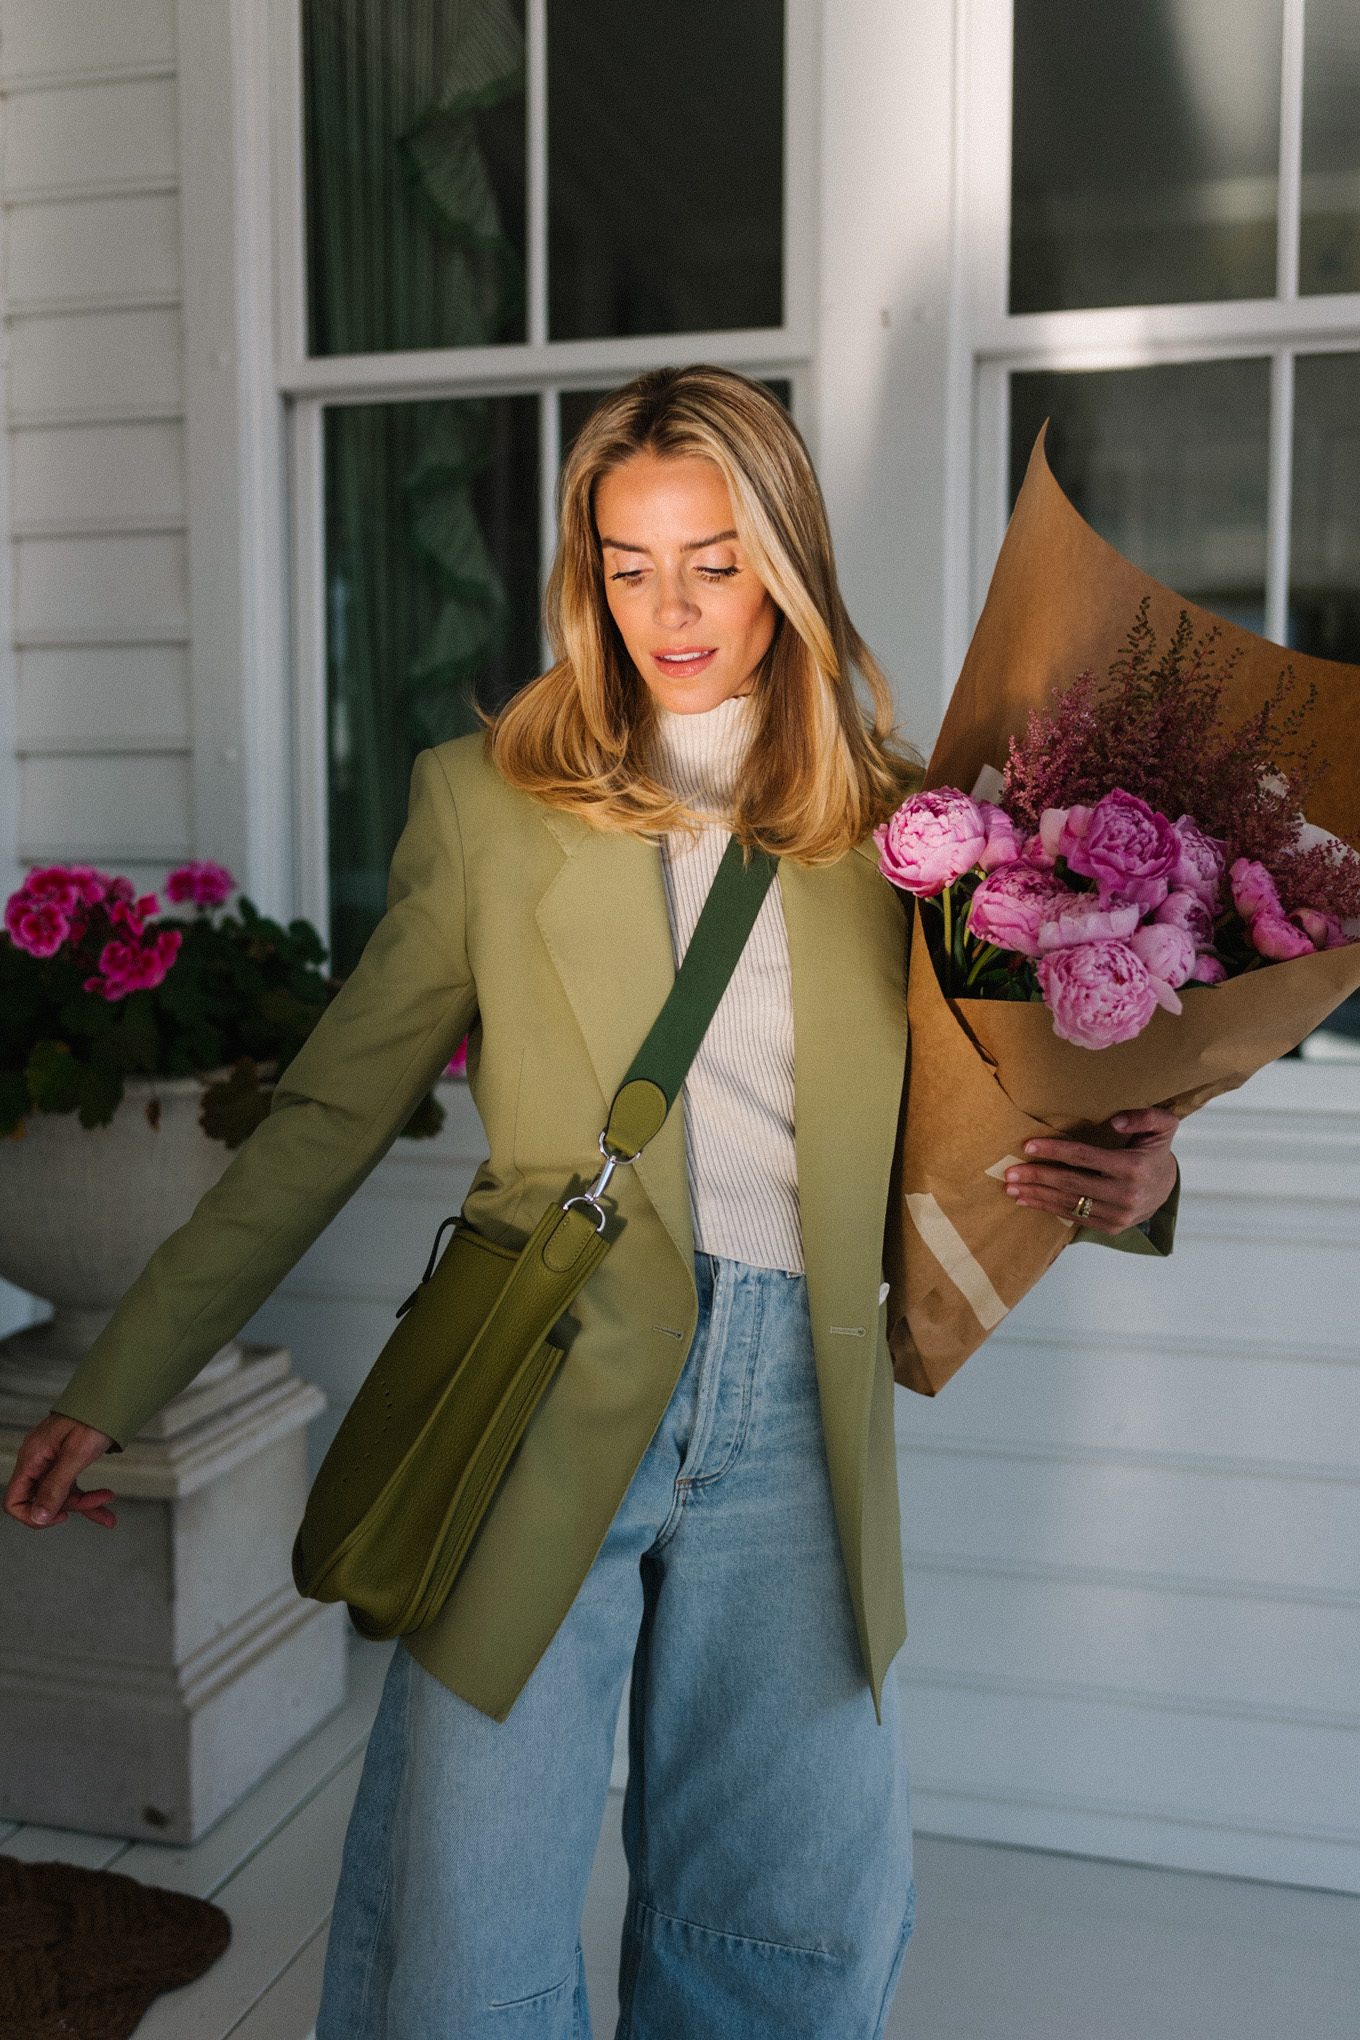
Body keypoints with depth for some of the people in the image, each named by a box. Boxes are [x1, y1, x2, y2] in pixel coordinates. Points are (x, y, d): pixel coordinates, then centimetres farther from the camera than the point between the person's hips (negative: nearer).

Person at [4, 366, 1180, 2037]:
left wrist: (1120, 1178, -7)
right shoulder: (489, 797, 5)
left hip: (792, 1408, 2)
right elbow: (327, 1117, 5)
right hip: (547, 1388, -1)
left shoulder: (891, 819, 9)